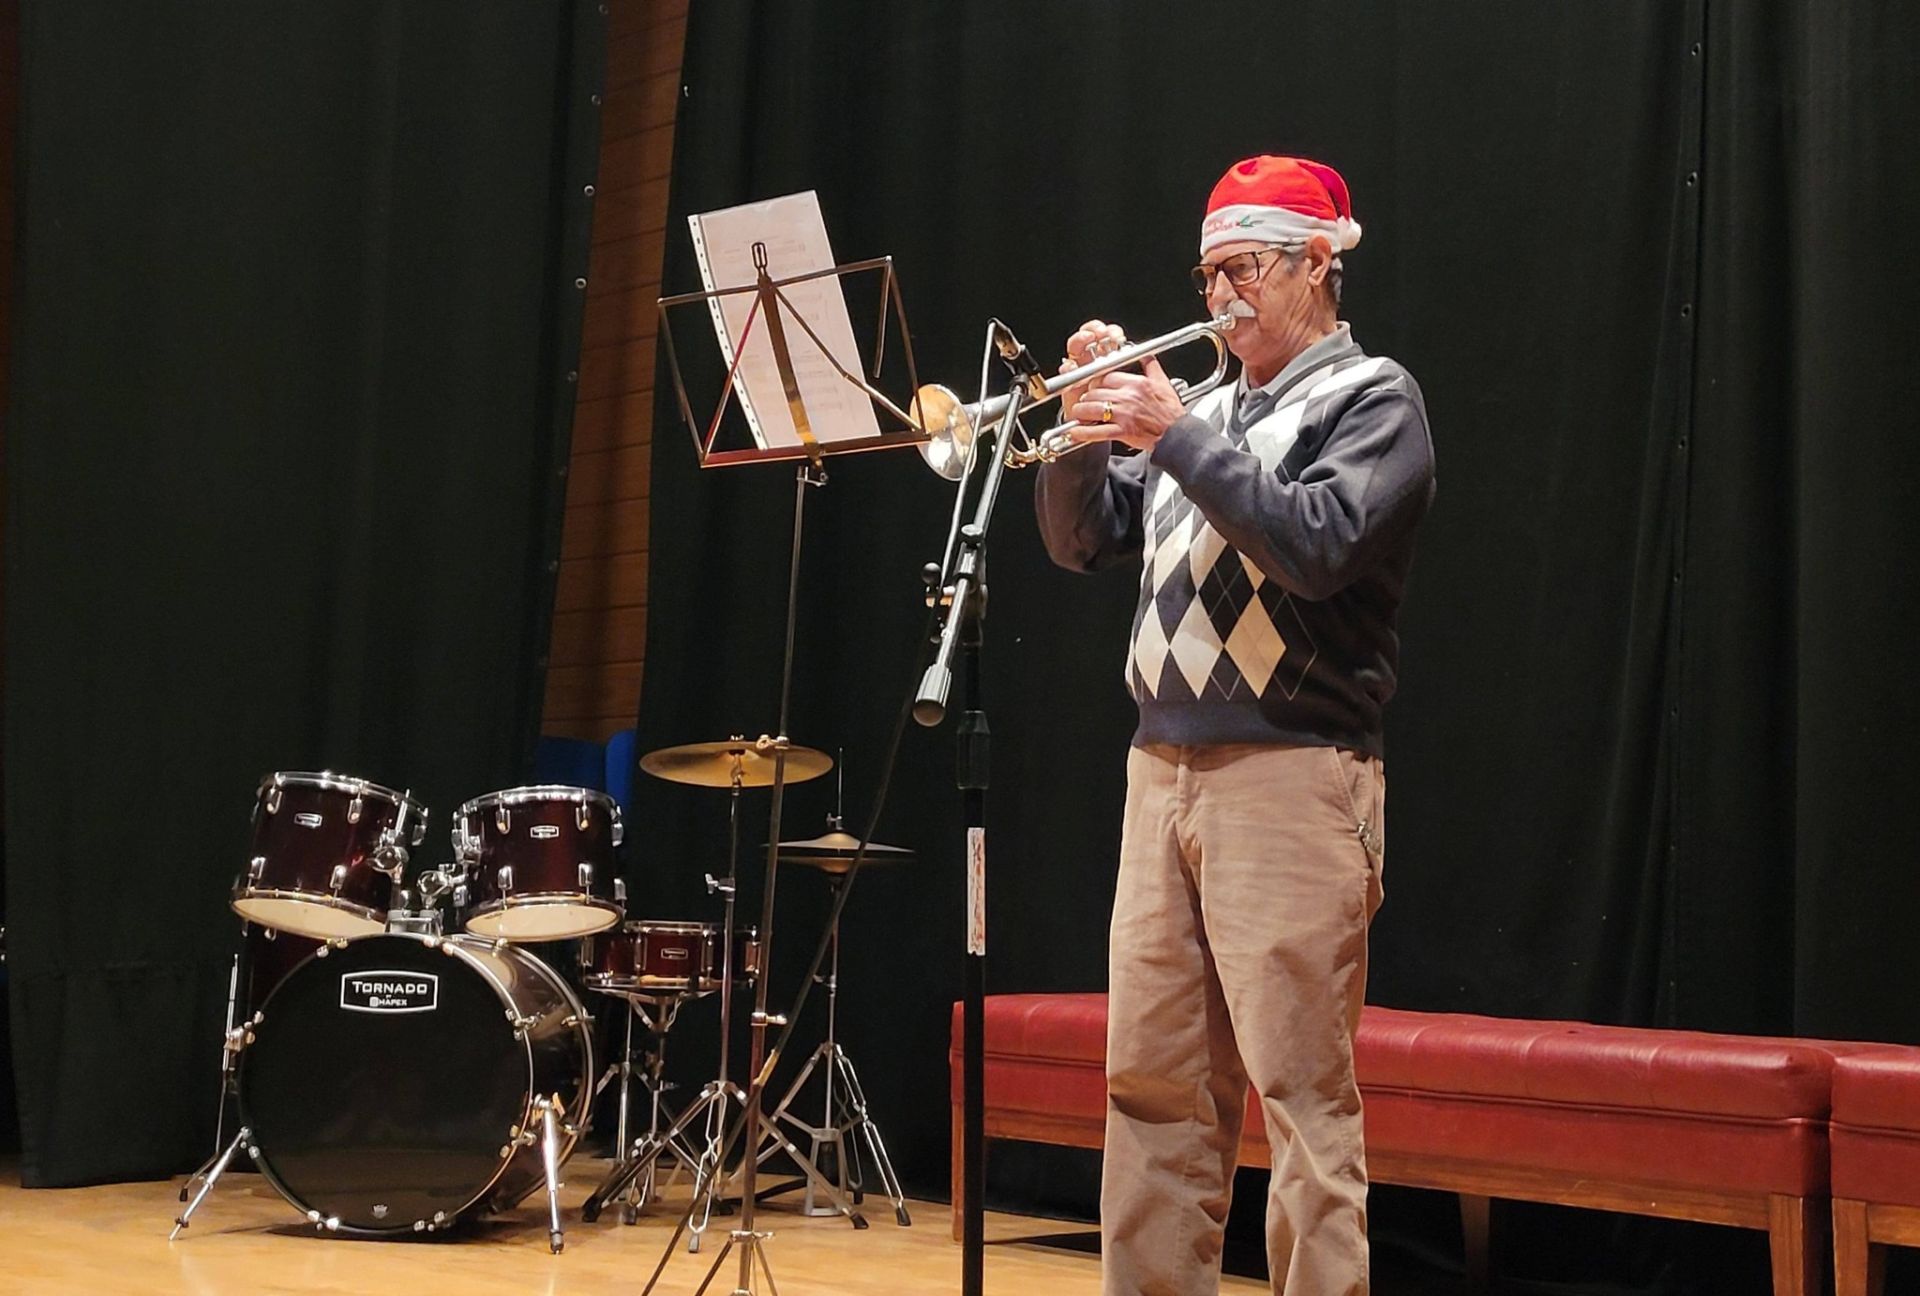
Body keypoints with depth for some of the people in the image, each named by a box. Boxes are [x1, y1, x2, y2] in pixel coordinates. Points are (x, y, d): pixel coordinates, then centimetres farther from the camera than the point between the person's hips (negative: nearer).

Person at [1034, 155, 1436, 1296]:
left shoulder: (1372, 396, 0)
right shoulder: (1209, 408, 19)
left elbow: (1317, 545, -17)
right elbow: (1083, 542, 19)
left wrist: (1177, 439, -15)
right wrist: (1089, 424, 3)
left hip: (1291, 775, -7)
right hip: (1164, 770, 7)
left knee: (1301, 1086, -7)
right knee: (1154, 1078, 8)